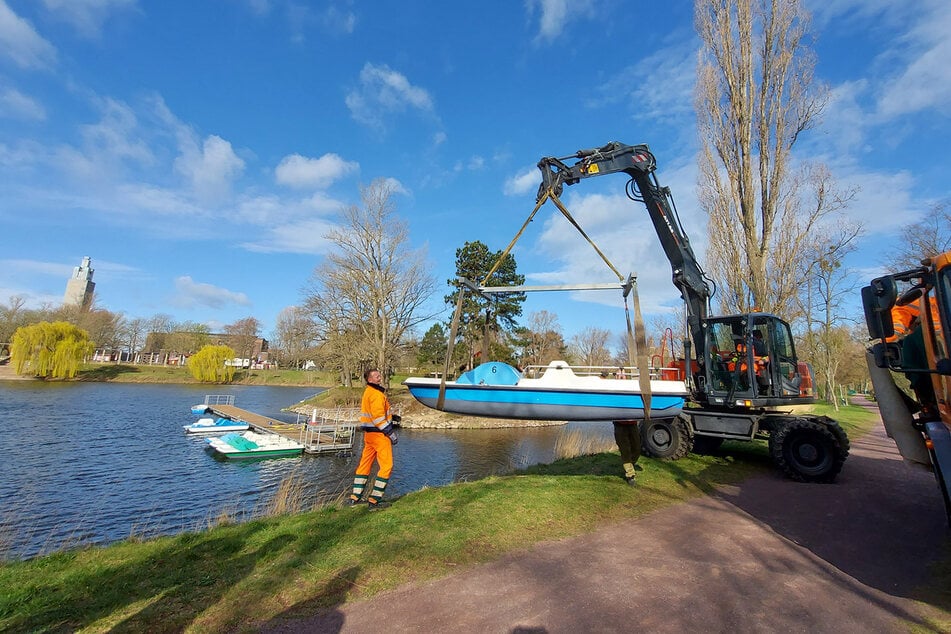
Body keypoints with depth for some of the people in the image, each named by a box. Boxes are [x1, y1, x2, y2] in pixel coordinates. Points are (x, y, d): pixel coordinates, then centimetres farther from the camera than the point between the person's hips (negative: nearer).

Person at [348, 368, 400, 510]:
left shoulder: (368, 392, 13)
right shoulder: (376, 394, -17)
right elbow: (378, 418, -22)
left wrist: (391, 417, 15)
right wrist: (391, 433, -18)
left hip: (368, 433, 10)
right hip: (379, 434, -10)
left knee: (364, 465, 16)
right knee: (386, 466, -2)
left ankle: (354, 498, 25)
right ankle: (374, 500, 1)